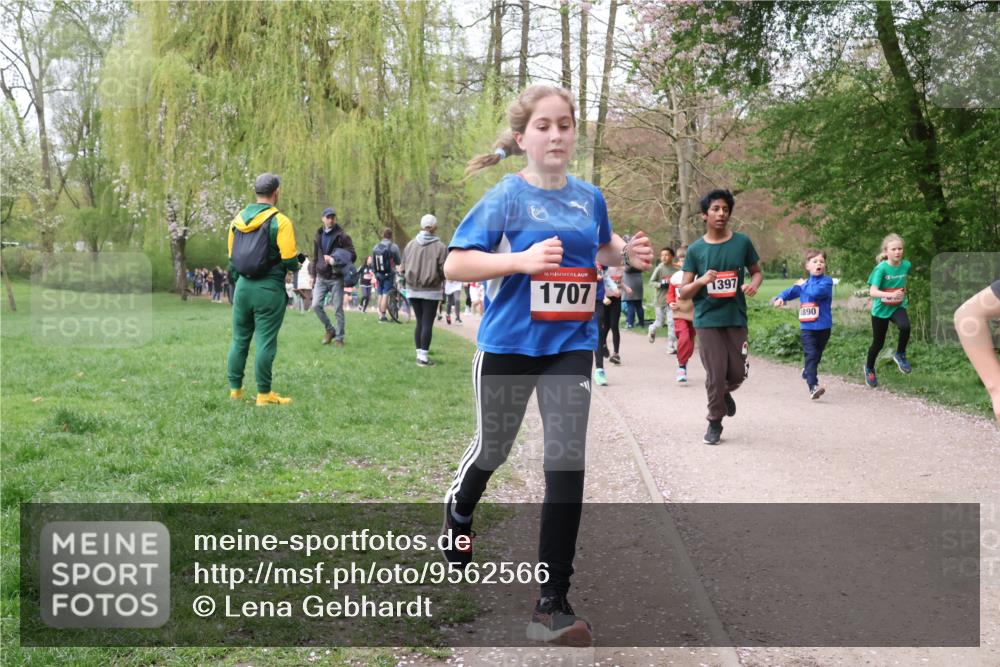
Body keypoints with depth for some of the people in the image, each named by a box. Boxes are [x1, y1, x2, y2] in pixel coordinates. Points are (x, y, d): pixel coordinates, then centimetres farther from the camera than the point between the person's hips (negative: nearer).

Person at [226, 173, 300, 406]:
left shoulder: (238, 219, 7)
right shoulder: (280, 221, -12)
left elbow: (232, 258, 13)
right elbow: (290, 261, -15)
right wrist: (294, 265, 7)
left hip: (243, 287, 5)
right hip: (269, 290, -5)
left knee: (239, 339, 13)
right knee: (266, 341, -1)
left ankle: (235, 390, 19)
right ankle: (264, 394, 4)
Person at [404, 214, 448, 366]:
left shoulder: (410, 245, 0)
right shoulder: (440, 247, -12)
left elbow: (404, 265, 6)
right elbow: (444, 270, -10)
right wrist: (439, 279, 11)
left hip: (413, 289, 4)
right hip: (431, 290, -4)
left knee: (419, 322, 13)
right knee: (427, 323, -1)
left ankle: (419, 354, 14)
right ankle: (423, 356, -4)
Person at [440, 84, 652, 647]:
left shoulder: (590, 198, 3)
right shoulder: (505, 197, -11)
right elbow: (454, 265, -15)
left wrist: (627, 253, 0)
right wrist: (522, 259, -29)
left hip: (571, 347, 3)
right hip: (508, 345, -2)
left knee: (567, 464, -6)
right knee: (492, 449, 16)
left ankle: (553, 605, 0)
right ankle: (458, 519, 51)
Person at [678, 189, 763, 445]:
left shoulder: (742, 242, 1)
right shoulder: (696, 249, -1)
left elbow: (756, 271, 15)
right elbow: (683, 293, 0)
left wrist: (754, 284, -9)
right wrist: (701, 281, -21)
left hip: (736, 318, 2)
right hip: (708, 320, -2)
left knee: (738, 373, 4)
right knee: (715, 374, -2)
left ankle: (725, 393, 40)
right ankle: (715, 422, 17)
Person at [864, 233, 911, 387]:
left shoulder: (906, 265, -8)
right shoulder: (881, 268, -21)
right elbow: (873, 291, -30)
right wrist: (890, 294, -43)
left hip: (898, 307, 2)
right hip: (881, 309, -2)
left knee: (905, 327, -30)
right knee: (878, 343, 10)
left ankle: (900, 355, -4)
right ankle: (869, 369, 38)